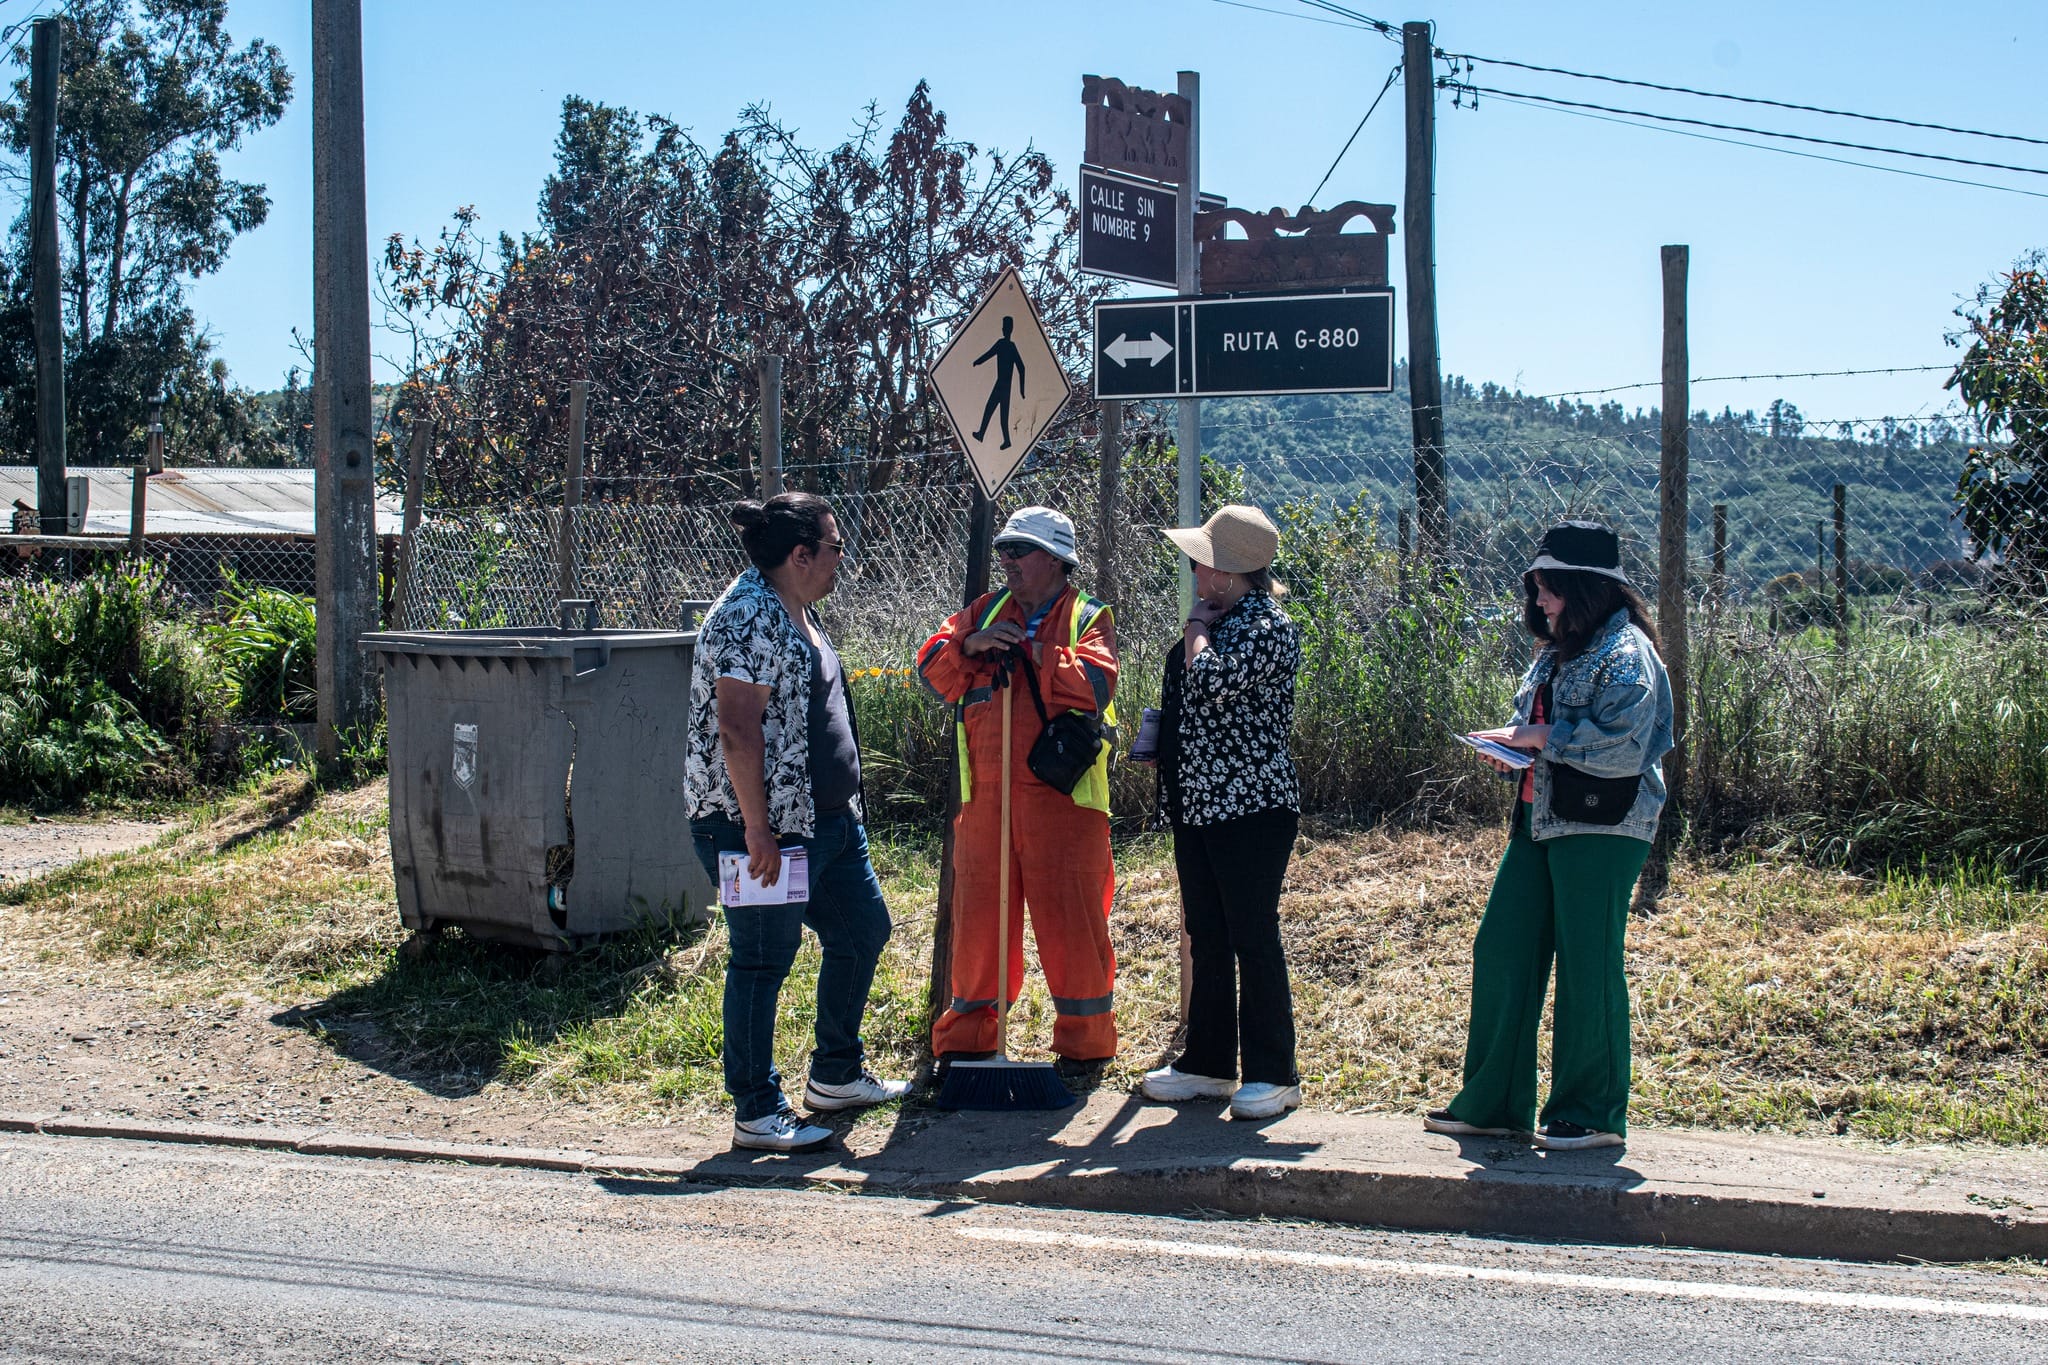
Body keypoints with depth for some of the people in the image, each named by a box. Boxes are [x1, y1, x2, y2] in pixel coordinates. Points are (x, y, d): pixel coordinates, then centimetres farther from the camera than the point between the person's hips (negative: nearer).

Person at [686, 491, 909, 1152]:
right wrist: (758, 829, -25)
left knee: (863, 928, 17)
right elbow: (737, 730, -24)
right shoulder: (749, 619, -19)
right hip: (769, 829, -11)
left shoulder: (796, 613, 14)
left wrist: (844, 803, 24)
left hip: (827, 820, 11)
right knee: (763, 961, -2)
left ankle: (836, 1074, 32)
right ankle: (756, 1112, 7)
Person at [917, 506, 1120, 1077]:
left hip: (1062, 796, -4)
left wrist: (1032, 649, -12)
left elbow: (1095, 686, -14)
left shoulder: (1088, 618, 3)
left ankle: (1084, 1041, 10)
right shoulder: (983, 612, 16)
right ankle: (967, 1036, 20)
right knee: (978, 914, 8)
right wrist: (970, 645, -10)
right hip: (985, 796, 4)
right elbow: (931, 669, 8)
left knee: (1070, 916, -2)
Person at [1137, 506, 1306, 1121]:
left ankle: (1274, 1075, 5)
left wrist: (1197, 628, -12)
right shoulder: (1218, 619, 14)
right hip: (1198, 805, 9)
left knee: (1253, 939, -3)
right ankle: (1208, 1063, 22)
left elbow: (1213, 681, -28)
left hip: (1252, 808, -9)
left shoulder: (1267, 626, -14)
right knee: (1207, 940, 13)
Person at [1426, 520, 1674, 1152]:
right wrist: (1512, 746, 5)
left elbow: (1620, 742, -22)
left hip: (1601, 827, -9)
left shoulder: (1625, 653, -11)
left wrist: (1539, 736, -16)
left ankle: (1594, 1113, 9)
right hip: (1541, 819, 9)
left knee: (1587, 966, -3)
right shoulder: (1559, 650, 17)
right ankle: (1493, 1103, 16)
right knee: (1501, 950, 8)